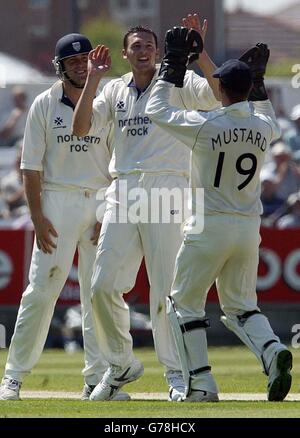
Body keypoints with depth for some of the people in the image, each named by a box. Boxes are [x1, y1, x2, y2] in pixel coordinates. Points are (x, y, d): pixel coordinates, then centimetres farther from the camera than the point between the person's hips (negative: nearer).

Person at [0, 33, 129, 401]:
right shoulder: (45, 105, 3)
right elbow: (31, 167, 0)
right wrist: (38, 217, -9)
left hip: (100, 202, 2)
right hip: (57, 202, -2)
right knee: (41, 288, -7)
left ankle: (97, 379, 4)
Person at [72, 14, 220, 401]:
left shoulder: (177, 83, 1)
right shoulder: (114, 91, 14)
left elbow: (217, 93, -17)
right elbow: (80, 129, 2)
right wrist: (93, 79, -2)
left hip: (166, 191, -4)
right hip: (123, 192, 4)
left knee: (166, 288, -6)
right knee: (103, 285, 0)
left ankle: (177, 372, 2)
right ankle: (120, 364, 17)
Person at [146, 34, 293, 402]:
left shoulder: (205, 125, -13)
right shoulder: (263, 127, 2)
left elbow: (156, 110, 1)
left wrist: (172, 67, 8)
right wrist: (259, 79, 31)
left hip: (209, 227, -5)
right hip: (249, 228, 5)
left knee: (184, 302, 10)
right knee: (240, 305, 17)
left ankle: (201, 384, 1)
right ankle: (271, 350, -14)